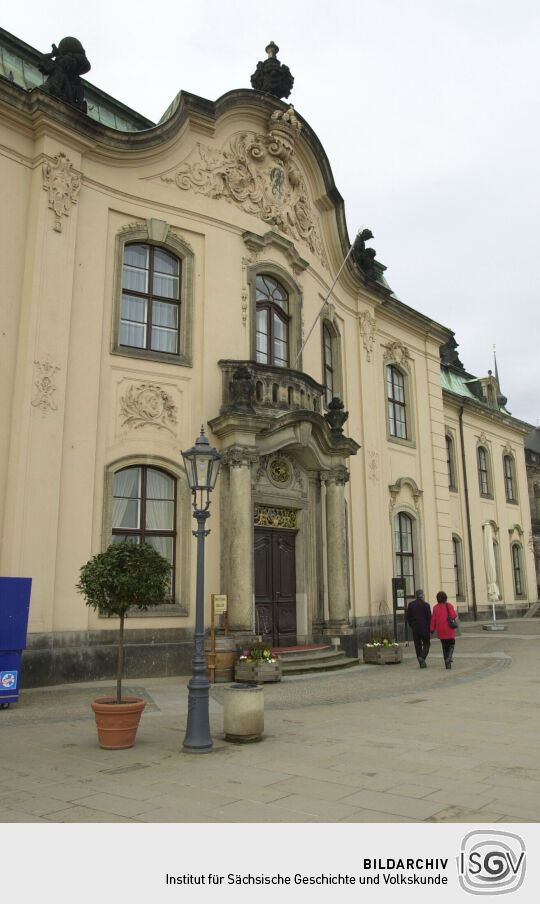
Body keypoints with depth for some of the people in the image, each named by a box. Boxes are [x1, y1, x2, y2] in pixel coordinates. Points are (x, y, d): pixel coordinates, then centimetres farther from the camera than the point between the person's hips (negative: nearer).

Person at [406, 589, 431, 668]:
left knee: (418, 645, 9)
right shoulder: (426, 605, -7)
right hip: (424, 628, -3)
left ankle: (421, 662, 8)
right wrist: (430, 628, 4)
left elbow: (408, 617, 7)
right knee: (426, 644, 7)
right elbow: (429, 617, -7)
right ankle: (422, 657, -16)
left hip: (415, 629, 3)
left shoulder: (411, 604, 4)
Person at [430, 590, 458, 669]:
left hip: (440, 631, 2)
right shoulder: (449, 606, -7)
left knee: (444, 647, 13)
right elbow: (453, 616, -16)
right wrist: (456, 613, 6)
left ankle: (447, 663, 12)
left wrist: (432, 629, 6)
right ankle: (449, 658, -14)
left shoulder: (435, 607, 0)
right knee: (451, 644, 11)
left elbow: (433, 619, -1)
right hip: (449, 630, -2)